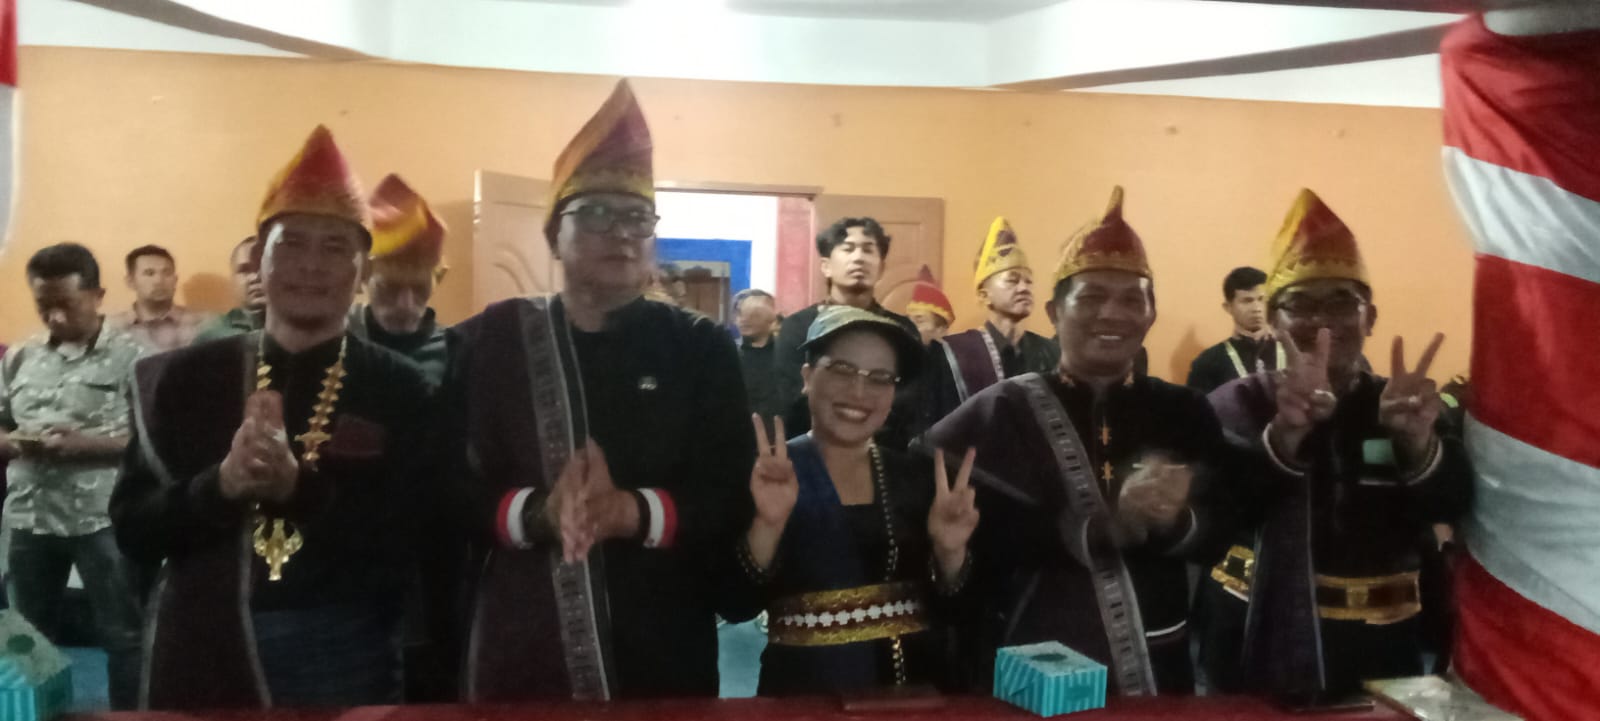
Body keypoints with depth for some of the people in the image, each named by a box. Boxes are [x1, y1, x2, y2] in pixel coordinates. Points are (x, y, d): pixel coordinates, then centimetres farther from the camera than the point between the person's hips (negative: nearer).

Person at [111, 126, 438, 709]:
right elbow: (132, 530, 2)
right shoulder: (182, 377, 4)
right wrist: (220, 485, -17)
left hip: (345, 658, -2)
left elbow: (419, 546, -9)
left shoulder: (399, 390, -3)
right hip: (202, 657, 2)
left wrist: (300, 487, -21)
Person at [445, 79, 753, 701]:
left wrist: (631, 512, -21)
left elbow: (734, 497, -4)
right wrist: (538, 512, -20)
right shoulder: (485, 342, 4)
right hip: (520, 658, 0)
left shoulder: (701, 349, 3)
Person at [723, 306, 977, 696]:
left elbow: (950, 606, 1)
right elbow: (738, 607, -14)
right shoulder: (763, 474, -7)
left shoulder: (917, 477, 1)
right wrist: (768, 525, -28)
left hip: (914, 688, 3)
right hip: (806, 692, -3)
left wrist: (949, 552, -17)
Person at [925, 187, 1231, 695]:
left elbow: (1218, 533, -4)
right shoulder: (1000, 411, -6)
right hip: (1032, 671, -3)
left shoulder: (1185, 413, 4)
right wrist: (1108, 523, -27)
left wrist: (1173, 521, -25)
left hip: (1158, 668, 3)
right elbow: (985, 538, -17)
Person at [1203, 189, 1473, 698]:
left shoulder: (1401, 406, 3)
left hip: (1377, 659, 2)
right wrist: (1284, 432, -37)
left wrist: (1419, 441, -36)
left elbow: (1450, 504, -15)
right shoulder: (1238, 402, -2)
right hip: (1259, 653, -2)